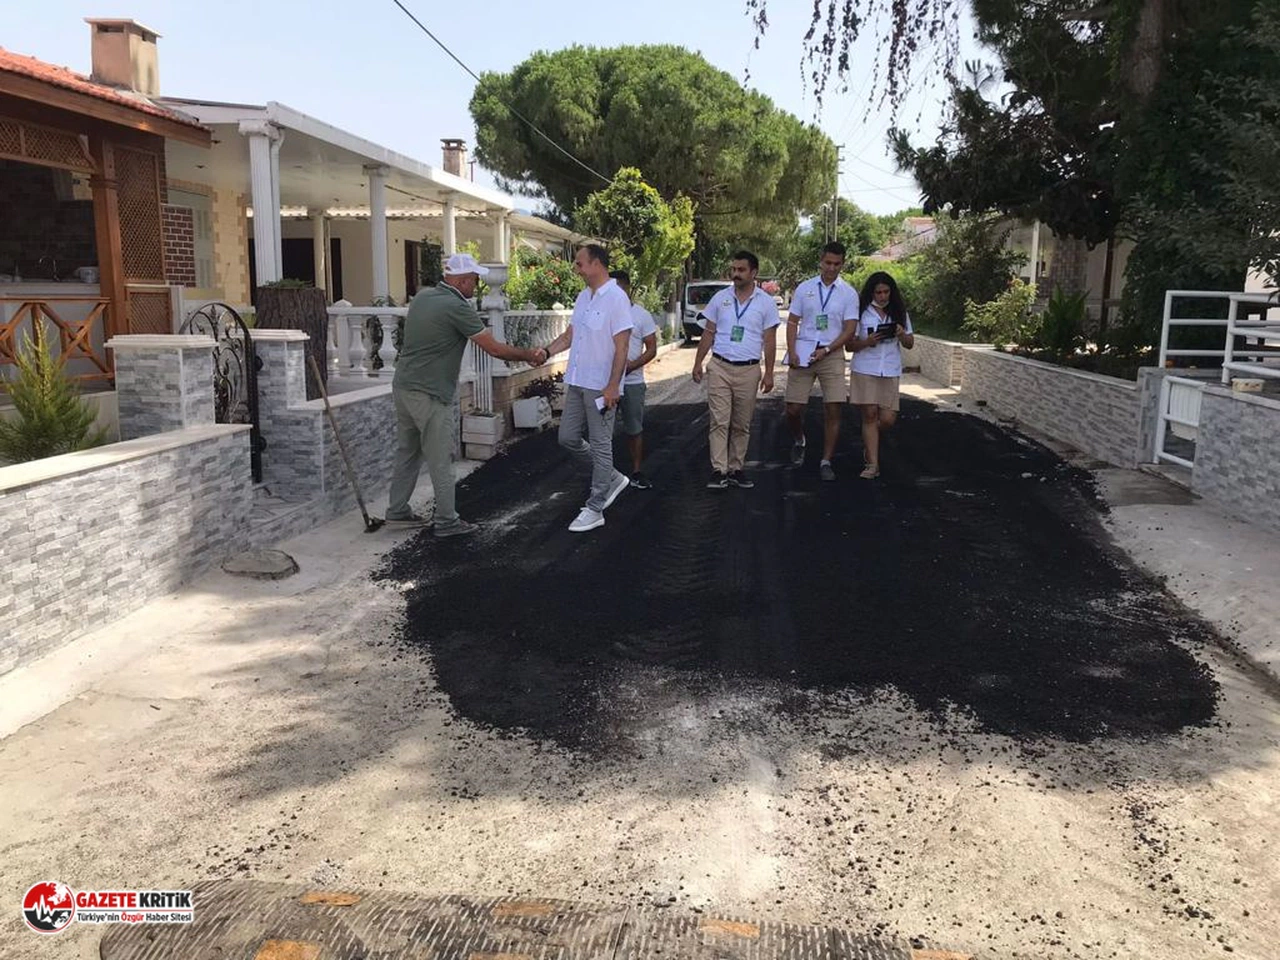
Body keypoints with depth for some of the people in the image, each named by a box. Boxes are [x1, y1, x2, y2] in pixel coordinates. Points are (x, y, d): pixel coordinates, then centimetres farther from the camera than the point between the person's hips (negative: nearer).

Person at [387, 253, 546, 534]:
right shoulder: (457, 308, -14)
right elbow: (494, 348, -12)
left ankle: (397, 511, 23)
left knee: (407, 452, 16)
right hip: (429, 394, -8)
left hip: (402, 386, 8)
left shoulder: (421, 296, 9)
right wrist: (529, 356, 1)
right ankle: (446, 521, 7)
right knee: (440, 459, 0)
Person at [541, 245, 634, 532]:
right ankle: (612, 478, 28)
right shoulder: (583, 297, 12)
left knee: (600, 446, 1)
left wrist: (612, 386, -21)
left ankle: (595, 510, 9)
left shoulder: (616, 298, -13)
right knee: (568, 438, 12)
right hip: (577, 382, 9)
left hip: (601, 387, -9)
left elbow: (621, 347, -17)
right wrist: (546, 351, -1)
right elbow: (570, 334, 17)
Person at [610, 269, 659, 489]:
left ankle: (637, 472, 16)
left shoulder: (642, 315, 0)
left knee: (635, 429, 6)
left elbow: (651, 349, -2)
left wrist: (630, 366, -17)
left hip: (632, 382, -1)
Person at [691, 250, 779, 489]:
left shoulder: (765, 302, 3)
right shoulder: (720, 298, 6)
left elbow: (769, 340, 3)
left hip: (748, 370, 0)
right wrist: (698, 363, 4)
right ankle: (718, 471, -6)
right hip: (719, 367, 0)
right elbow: (709, 334, 10)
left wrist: (769, 373, -1)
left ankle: (736, 469, 15)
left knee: (742, 425, 7)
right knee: (719, 422, -5)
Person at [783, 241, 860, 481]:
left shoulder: (849, 294, 4)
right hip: (803, 353, 1)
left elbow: (849, 330, 0)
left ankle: (826, 462, 2)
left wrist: (826, 350, -13)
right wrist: (792, 353, -6)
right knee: (793, 408, -1)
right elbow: (792, 322, 8)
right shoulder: (804, 288, 8)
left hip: (832, 354, -1)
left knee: (834, 409, -8)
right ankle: (798, 441, 32)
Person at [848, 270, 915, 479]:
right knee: (870, 415, -5)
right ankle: (872, 464, -1)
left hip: (891, 371, 3)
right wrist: (867, 342, -18)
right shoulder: (861, 313, 1)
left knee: (887, 419, -2)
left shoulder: (899, 313, 10)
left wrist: (902, 335, -9)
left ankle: (869, 442, 29)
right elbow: (851, 344, 1)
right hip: (865, 370, -3)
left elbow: (910, 344, 12)